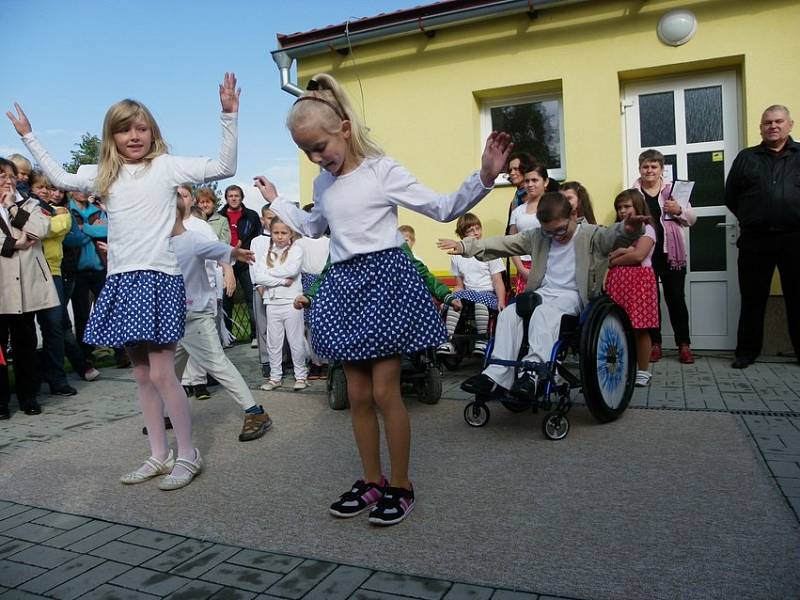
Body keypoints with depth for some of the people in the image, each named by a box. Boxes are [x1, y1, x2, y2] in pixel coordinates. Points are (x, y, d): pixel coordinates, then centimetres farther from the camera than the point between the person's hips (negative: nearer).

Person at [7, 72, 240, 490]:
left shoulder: (167, 166, 1)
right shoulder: (104, 175, 16)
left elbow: (224, 167, -5)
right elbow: (59, 177, 32)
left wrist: (229, 115, -12)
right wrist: (28, 137, 35)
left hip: (158, 277, -6)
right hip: (121, 280, 6)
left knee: (161, 373, -7)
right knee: (141, 375, 10)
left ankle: (188, 454, 8)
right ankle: (159, 456, 20)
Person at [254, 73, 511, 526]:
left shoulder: (382, 171, -6)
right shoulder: (323, 184, 14)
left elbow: (443, 208, -7)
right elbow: (313, 227, 34)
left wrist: (484, 177, -21)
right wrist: (276, 202, 35)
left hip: (384, 278, -6)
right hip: (343, 284, 7)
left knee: (385, 392, -4)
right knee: (358, 394, 8)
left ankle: (401, 486, 13)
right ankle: (372, 481, 24)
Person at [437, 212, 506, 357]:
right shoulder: (457, 257, 12)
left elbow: (498, 281, 0)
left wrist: (501, 301, -15)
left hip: (488, 293, -3)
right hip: (467, 294, 3)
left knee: (479, 301, -38)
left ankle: (481, 340, -22)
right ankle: (449, 341, -28)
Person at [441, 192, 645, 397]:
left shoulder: (591, 235, -1)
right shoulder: (537, 236, 11)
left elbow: (614, 235, -21)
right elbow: (504, 243, 9)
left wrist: (629, 229, -48)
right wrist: (465, 246, 2)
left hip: (571, 295, -5)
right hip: (542, 293, 5)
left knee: (543, 314, -36)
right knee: (508, 314, -20)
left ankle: (534, 373, -44)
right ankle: (497, 376, -26)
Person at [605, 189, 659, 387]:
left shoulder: (646, 229, 2)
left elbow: (638, 255, -14)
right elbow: (605, 255, 5)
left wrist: (614, 260, -3)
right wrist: (623, 250, -12)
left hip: (639, 280, -5)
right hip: (617, 281, 5)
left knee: (640, 329, -3)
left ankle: (643, 371, 7)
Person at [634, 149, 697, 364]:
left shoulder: (672, 190, 7)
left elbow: (691, 219, 6)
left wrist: (679, 211, -13)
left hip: (671, 253, 0)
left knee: (676, 298, 4)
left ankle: (684, 344, 14)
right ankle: (654, 343, 18)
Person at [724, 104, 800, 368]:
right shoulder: (746, 158, 11)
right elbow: (731, 196, 12)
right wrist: (750, 219, 9)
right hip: (755, 240, 1)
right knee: (752, 298, 5)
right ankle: (746, 351, 13)